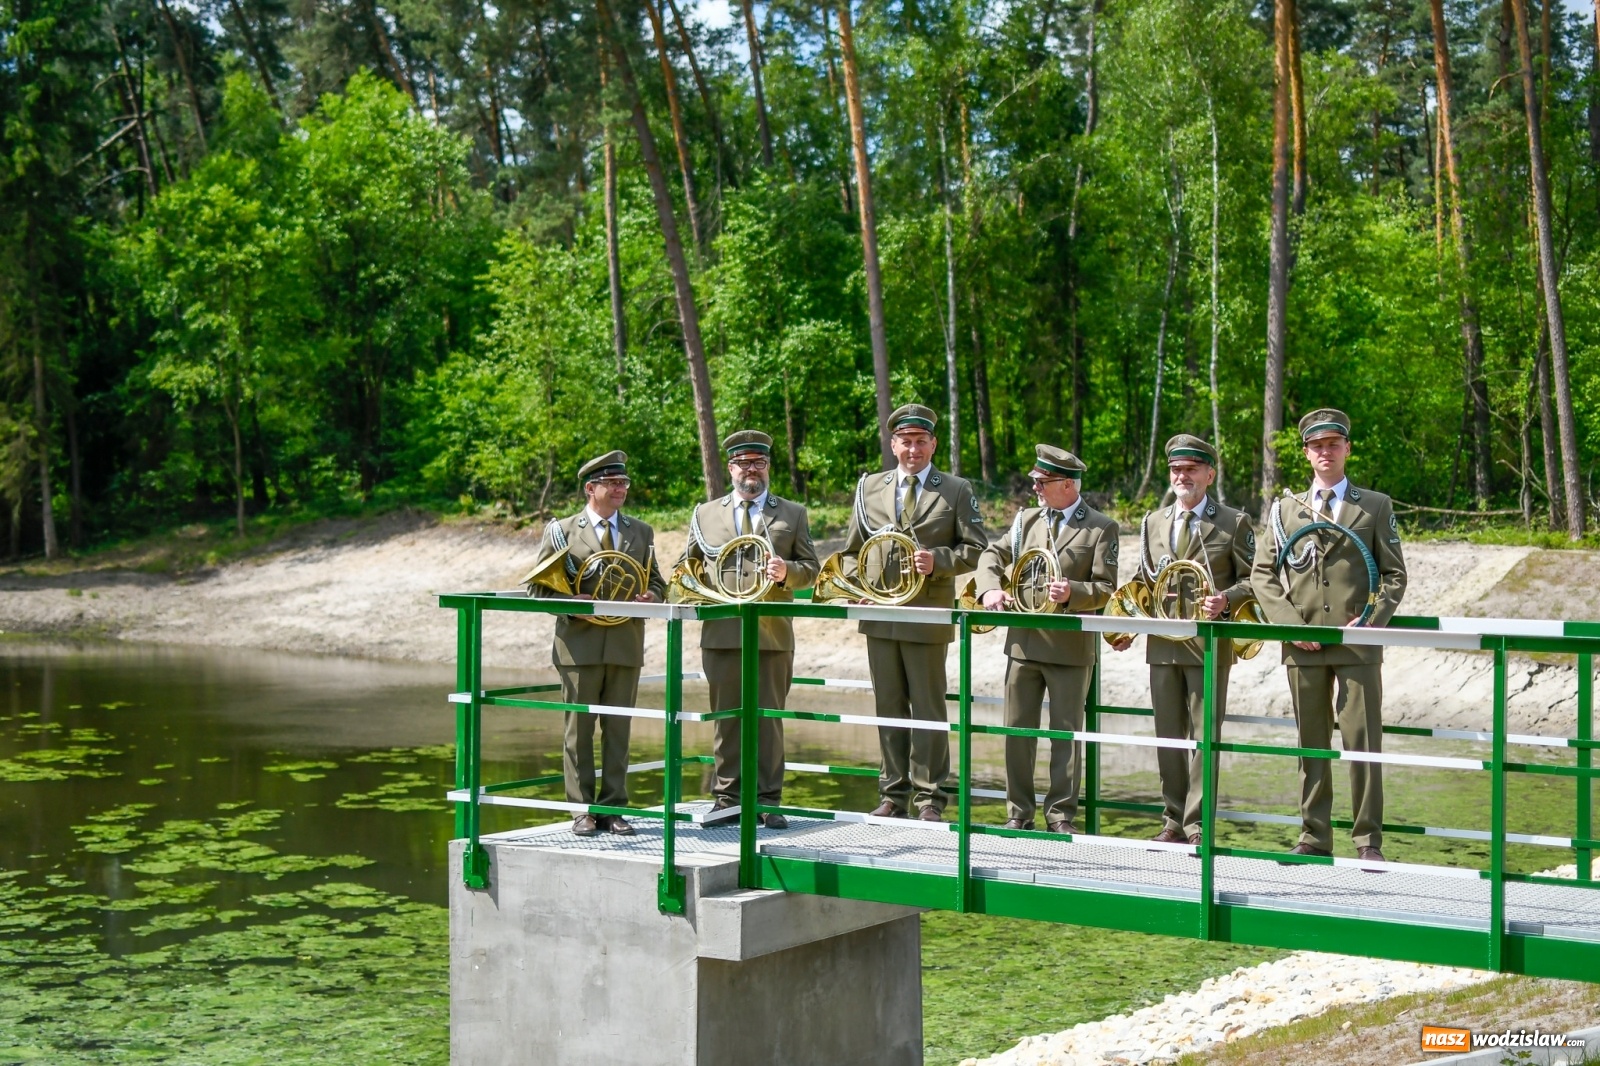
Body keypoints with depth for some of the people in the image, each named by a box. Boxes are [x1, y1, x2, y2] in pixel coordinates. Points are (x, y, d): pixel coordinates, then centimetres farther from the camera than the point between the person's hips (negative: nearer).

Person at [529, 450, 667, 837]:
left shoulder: (641, 533, 13)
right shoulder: (561, 530, 3)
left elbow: (656, 583, 16)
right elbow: (540, 586, 2)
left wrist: (650, 598, -7)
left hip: (626, 645, 3)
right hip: (579, 644, -3)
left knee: (618, 729, 5)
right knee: (579, 728, 1)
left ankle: (613, 808, 11)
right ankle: (582, 809, 7)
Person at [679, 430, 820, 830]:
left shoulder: (792, 514, 12)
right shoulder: (705, 514, 15)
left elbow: (810, 568, 9)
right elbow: (686, 564, 20)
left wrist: (787, 571, -11)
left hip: (773, 634, -1)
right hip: (721, 634, 1)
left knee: (769, 718, 0)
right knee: (725, 718, 4)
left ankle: (767, 801, 5)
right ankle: (726, 797, 10)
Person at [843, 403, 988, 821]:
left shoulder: (956, 490, 4)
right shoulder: (870, 488, 12)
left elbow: (974, 548, 0)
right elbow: (852, 550, 17)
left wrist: (938, 560, -16)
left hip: (928, 616, -3)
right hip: (879, 612, 3)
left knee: (928, 710, -1)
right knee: (889, 708, 8)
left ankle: (929, 798, 4)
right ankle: (894, 794, 16)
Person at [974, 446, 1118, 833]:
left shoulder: (1101, 529, -3)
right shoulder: (1026, 519, 11)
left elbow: (1104, 588, -6)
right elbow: (993, 554, 14)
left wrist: (1073, 593, -24)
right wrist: (990, 588, -5)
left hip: (1071, 646, -4)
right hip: (1023, 641, 4)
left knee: (1066, 732, 2)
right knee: (1017, 729, 7)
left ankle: (1061, 814, 10)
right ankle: (1018, 812, 15)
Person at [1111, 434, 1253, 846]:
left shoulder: (1234, 523, 2)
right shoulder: (1153, 523, 16)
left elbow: (1252, 580, 2)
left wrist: (1226, 600, -17)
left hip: (1209, 645, -4)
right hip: (1162, 643, 4)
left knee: (1203, 735, -4)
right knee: (1168, 736, 8)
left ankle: (1196, 825, 0)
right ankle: (1173, 822, 15)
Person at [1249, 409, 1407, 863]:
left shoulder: (1376, 506, 9)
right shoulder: (1285, 508, 12)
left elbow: (1394, 575, 6)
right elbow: (1262, 574, 9)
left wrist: (1370, 622, -9)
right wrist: (1290, 623, -5)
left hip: (1357, 644, -2)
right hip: (1303, 647, 2)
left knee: (1363, 742, -5)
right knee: (1311, 744, 6)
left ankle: (1368, 840, 0)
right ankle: (1314, 837, 12)